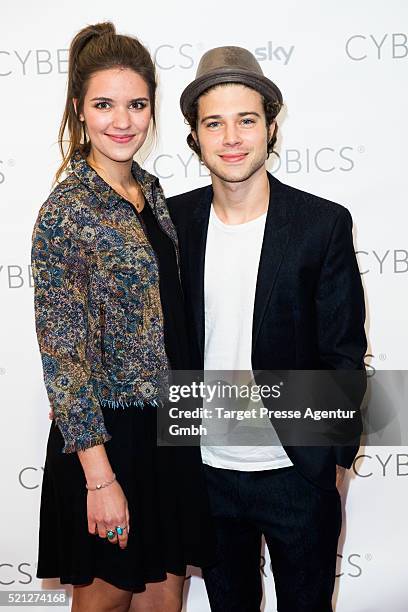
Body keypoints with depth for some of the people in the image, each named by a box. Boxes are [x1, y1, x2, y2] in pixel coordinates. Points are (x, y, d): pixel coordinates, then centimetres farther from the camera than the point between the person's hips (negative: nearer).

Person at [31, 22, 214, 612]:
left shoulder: (150, 189, 5)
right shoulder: (66, 212, -18)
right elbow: (63, 357, -19)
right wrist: (100, 477, -18)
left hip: (170, 426, 7)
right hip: (109, 435, -6)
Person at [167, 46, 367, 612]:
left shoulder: (324, 224, -12)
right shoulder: (174, 220, -4)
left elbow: (344, 352, -7)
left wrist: (336, 457, -3)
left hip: (299, 473, -2)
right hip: (205, 469, 3)